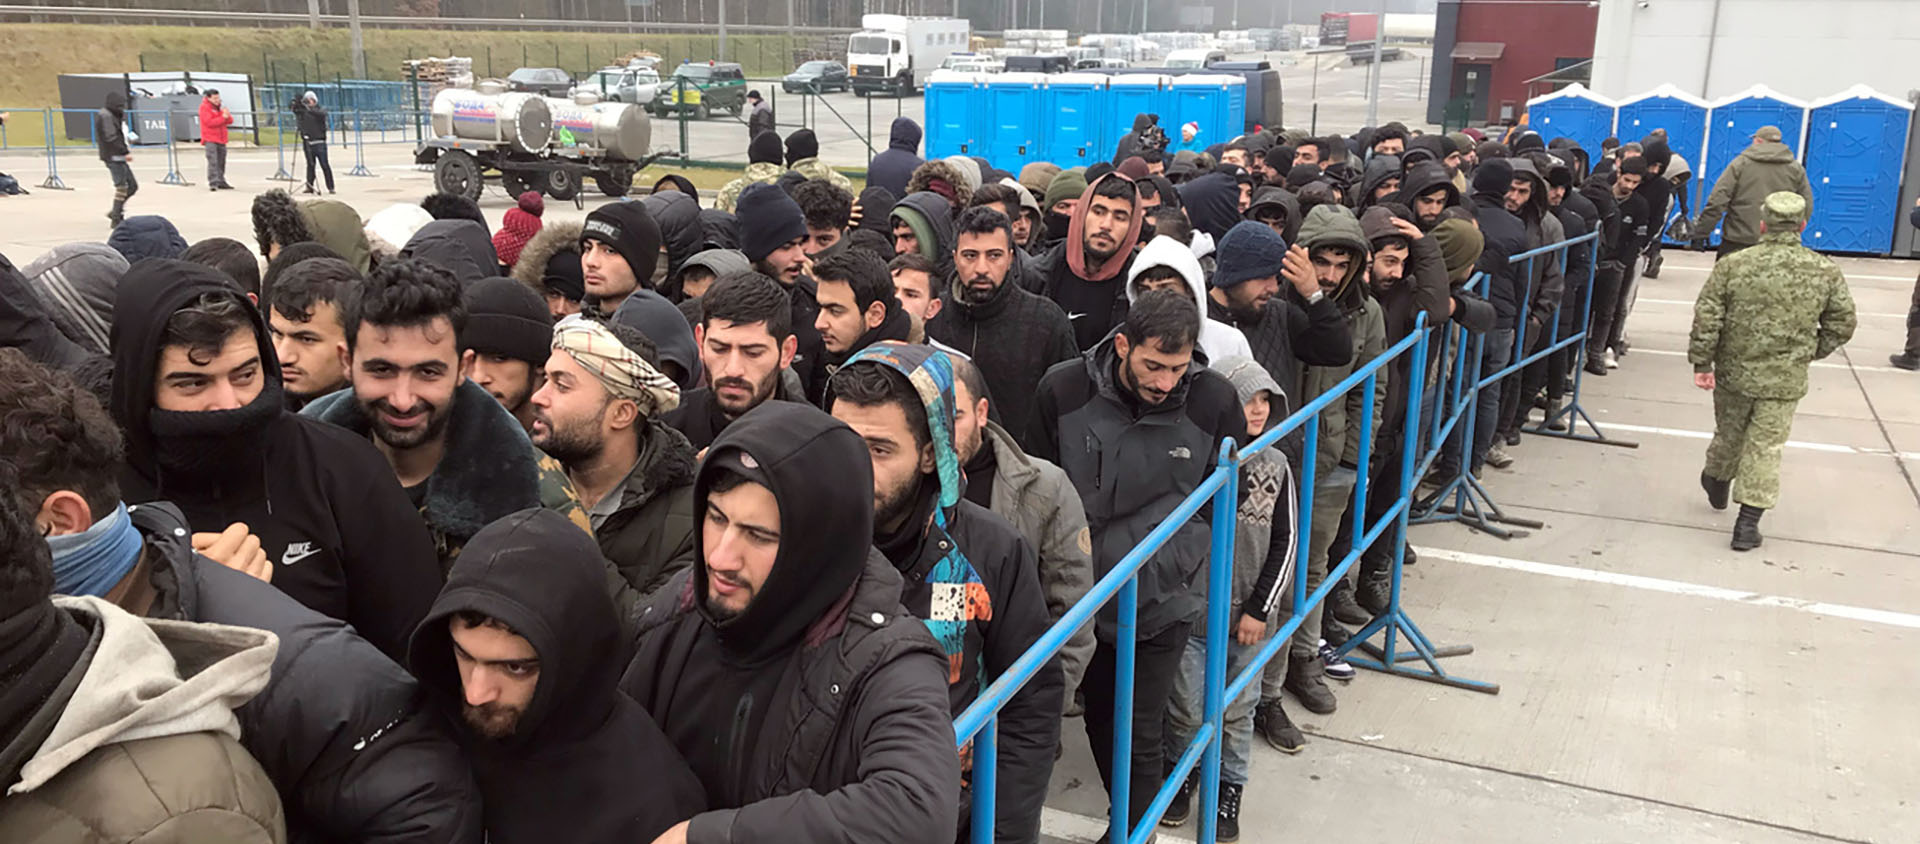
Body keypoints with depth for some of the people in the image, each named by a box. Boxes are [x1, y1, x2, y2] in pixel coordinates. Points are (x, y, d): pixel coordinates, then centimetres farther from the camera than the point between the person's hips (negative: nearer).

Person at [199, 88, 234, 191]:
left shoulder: (219, 107, 19)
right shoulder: (204, 107, -5)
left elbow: (230, 121, 12)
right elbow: (209, 122, -17)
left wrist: (227, 115, -10)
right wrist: (223, 117, -19)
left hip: (221, 140, 8)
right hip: (210, 140, -8)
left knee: (221, 162, 11)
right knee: (213, 161, -17)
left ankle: (221, 182, 20)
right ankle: (213, 183, -23)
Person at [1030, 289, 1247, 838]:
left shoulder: (1214, 400, -14)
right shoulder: (1063, 389, -13)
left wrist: (1179, 558, -2)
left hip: (1161, 602, -2)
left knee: (1139, 736, 3)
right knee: (1100, 722, 17)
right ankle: (1129, 822, 40)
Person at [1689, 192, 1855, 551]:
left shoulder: (1733, 265, -9)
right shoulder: (1826, 272, -4)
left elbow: (1706, 318, -9)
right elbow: (1842, 324, 3)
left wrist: (1701, 363, -1)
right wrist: (1810, 352, 18)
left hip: (1734, 373, 1)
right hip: (1785, 380, 0)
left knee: (1729, 434, 21)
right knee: (1765, 447, 4)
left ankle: (1717, 484, 47)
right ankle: (1748, 522, 3)